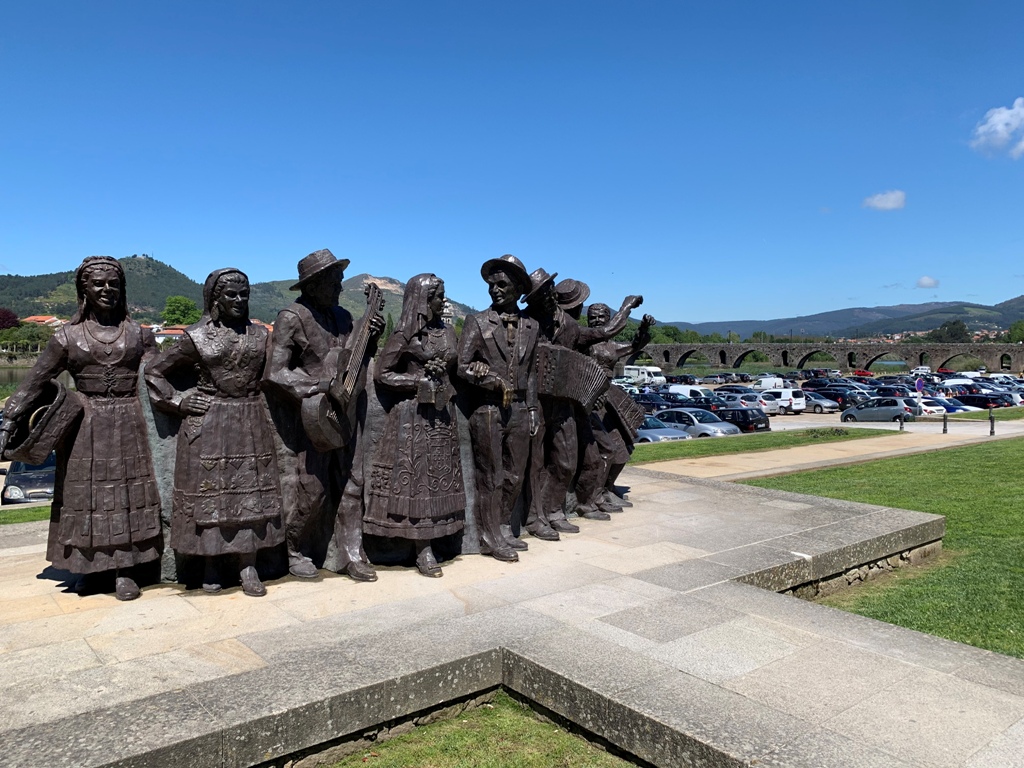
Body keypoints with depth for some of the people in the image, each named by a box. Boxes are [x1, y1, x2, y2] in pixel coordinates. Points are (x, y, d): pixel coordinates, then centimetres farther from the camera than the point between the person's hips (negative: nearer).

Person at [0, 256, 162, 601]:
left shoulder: (140, 334, 5)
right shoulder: (67, 336, 3)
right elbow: (35, 381, 1)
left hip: (129, 425, 0)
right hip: (85, 426, 0)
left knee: (127, 493, 2)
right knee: (85, 493, 5)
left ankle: (123, 570, 10)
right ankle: (91, 565, 20)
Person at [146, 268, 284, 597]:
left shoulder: (259, 335, 9)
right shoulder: (197, 337, 0)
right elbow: (154, 372, 7)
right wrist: (178, 401, -3)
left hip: (251, 425, 3)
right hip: (209, 426, -3)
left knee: (251, 493, 3)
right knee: (210, 494, 1)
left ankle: (248, 567, 11)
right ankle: (211, 566, 15)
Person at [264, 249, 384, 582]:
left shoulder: (342, 316, 11)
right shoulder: (292, 318, -9)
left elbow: (356, 361, 18)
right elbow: (276, 373, -15)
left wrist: (371, 337, 0)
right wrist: (322, 386, -21)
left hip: (346, 413, 6)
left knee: (351, 485, 8)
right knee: (311, 489, 1)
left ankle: (351, 555, 17)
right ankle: (296, 552, 23)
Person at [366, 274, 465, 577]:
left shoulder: (447, 332, 11)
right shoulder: (405, 333, -5)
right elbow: (382, 373, -6)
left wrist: (444, 380, 2)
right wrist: (419, 380, -13)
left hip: (443, 414, 6)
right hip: (414, 415, -6)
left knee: (439, 475, 6)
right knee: (417, 476, -4)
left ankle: (427, 545, 14)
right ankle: (423, 550, 2)